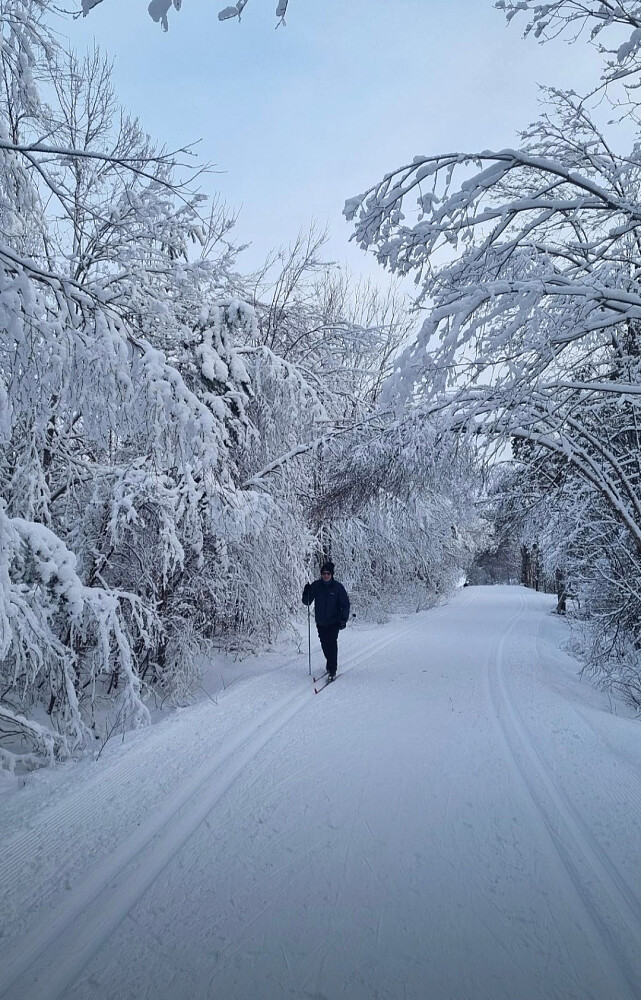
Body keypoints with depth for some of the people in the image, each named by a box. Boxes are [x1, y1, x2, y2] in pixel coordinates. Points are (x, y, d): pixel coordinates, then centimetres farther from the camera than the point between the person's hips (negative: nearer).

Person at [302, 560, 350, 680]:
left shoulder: (338, 587, -8)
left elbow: (345, 604, -2)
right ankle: (330, 662, 35)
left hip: (334, 622, -3)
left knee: (332, 643, -11)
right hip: (320, 622, 3)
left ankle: (332, 670, -3)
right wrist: (306, 593, -19)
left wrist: (344, 619, -11)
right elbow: (307, 602, 1)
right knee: (324, 644, 12)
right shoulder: (316, 586, -3)